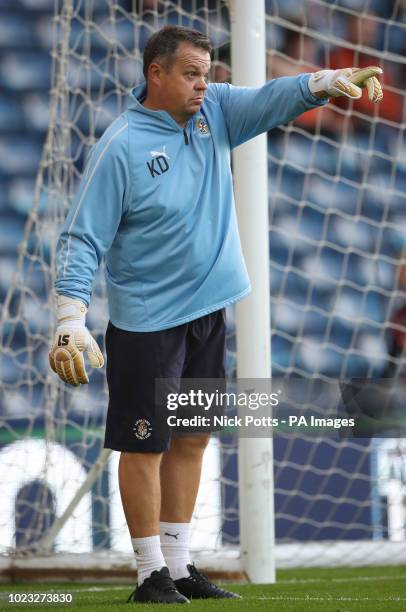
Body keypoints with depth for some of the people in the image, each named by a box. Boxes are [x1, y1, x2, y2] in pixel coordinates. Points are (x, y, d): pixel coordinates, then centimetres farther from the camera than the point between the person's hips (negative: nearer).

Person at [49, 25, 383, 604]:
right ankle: (151, 574, 9)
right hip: (147, 322, -7)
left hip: (208, 311, 7)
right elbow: (82, 238, -15)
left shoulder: (214, 110, 3)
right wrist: (70, 321, -23)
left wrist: (328, 82, -30)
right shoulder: (121, 147, -15)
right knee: (146, 444, 0)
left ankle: (178, 566, 21)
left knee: (191, 439, 12)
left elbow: (272, 100, -8)